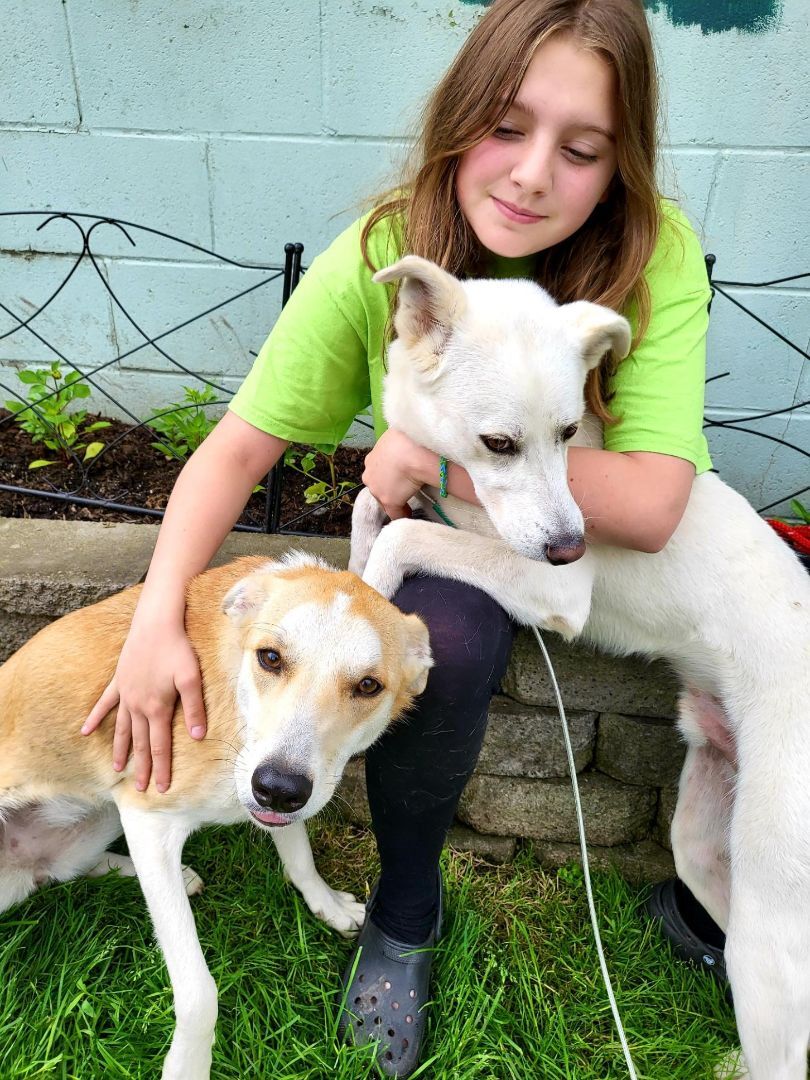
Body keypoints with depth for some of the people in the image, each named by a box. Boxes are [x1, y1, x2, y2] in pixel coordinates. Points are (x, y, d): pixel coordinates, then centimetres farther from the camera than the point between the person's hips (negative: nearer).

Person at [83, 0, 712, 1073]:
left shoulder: (656, 252, -20)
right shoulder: (382, 257, -19)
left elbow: (652, 504, -26)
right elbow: (238, 448, -16)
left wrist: (442, 445, -31)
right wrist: (157, 618, -27)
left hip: (605, 542, 2)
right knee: (445, 637, -33)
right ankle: (405, 908, -2)